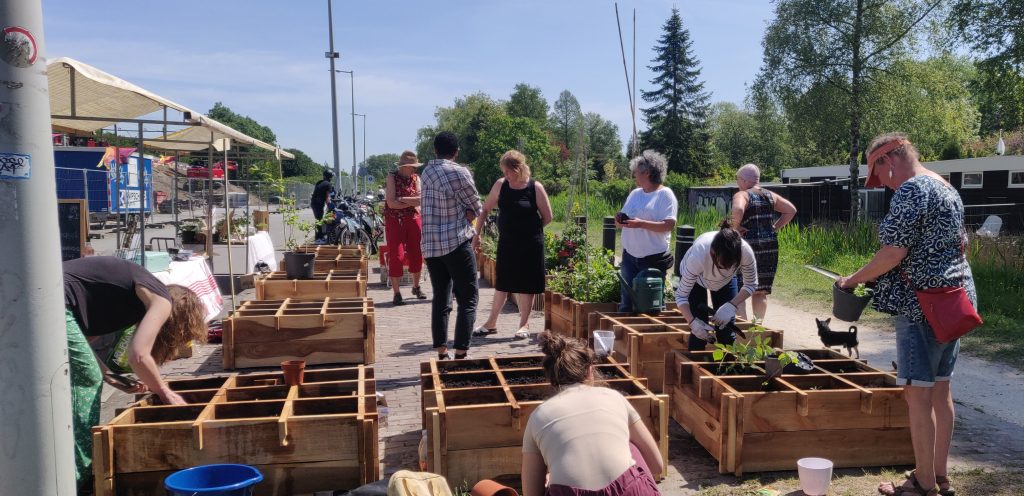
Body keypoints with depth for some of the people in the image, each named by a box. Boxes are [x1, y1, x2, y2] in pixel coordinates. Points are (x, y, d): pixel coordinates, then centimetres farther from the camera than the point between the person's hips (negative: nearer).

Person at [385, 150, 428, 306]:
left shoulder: (416, 178, 6)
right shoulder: (392, 177, -6)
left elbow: (420, 199, -8)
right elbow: (391, 203, -16)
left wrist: (401, 199, -16)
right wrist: (412, 202, -12)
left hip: (413, 219, 4)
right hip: (394, 221, -4)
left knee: (416, 255, 7)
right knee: (396, 256, -6)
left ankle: (416, 287, 26)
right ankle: (396, 293, 2)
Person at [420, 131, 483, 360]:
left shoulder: (426, 171, 9)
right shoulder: (459, 173, -10)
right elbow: (476, 208, -1)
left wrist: (465, 214, 0)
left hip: (430, 245, 6)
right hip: (457, 243, -6)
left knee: (440, 299, 12)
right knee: (467, 300, 0)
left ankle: (441, 352, 11)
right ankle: (461, 353, -7)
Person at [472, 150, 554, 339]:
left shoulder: (535, 187, -10)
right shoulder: (500, 185, -1)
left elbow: (547, 217, -4)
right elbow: (485, 210, 7)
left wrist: (529, 230, 4)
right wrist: (477, 234, 5)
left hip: (530, 245, -3)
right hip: (506, 243, 3)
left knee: (527, 284, 5)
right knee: (502, 283, 11)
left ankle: (524, 324, 17)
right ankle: (491, 323, 21)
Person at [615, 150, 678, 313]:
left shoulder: (665, 194, -7)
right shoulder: (634, 193, 13)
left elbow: (669, 225, -17)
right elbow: (622, 223, 18)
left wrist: (641, 224, -26)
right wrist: (619, 220, -6)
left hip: (653, 258, -6)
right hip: (629, 256, 6)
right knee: (626, 302, 9)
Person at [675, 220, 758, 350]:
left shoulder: (746, 252, -37)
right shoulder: (698, 256, -44)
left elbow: (751, 285, -18)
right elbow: (681, 296, -33)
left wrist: (731, 306, -31)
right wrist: (693, 322, -45)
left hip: (726, 280, 2)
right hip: (695, 277, -2)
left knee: (726, 330, -2)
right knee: (699, 331, -12)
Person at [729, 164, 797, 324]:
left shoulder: (742, 195, -8)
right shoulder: (770, 195, 12)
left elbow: (738, 210, -29)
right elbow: (791, 210, 15)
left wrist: (735, 227, -14)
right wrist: (775, 227, 12)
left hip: (748, 246, -6)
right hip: (770, 247, 6)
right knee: (760, 292, 13)